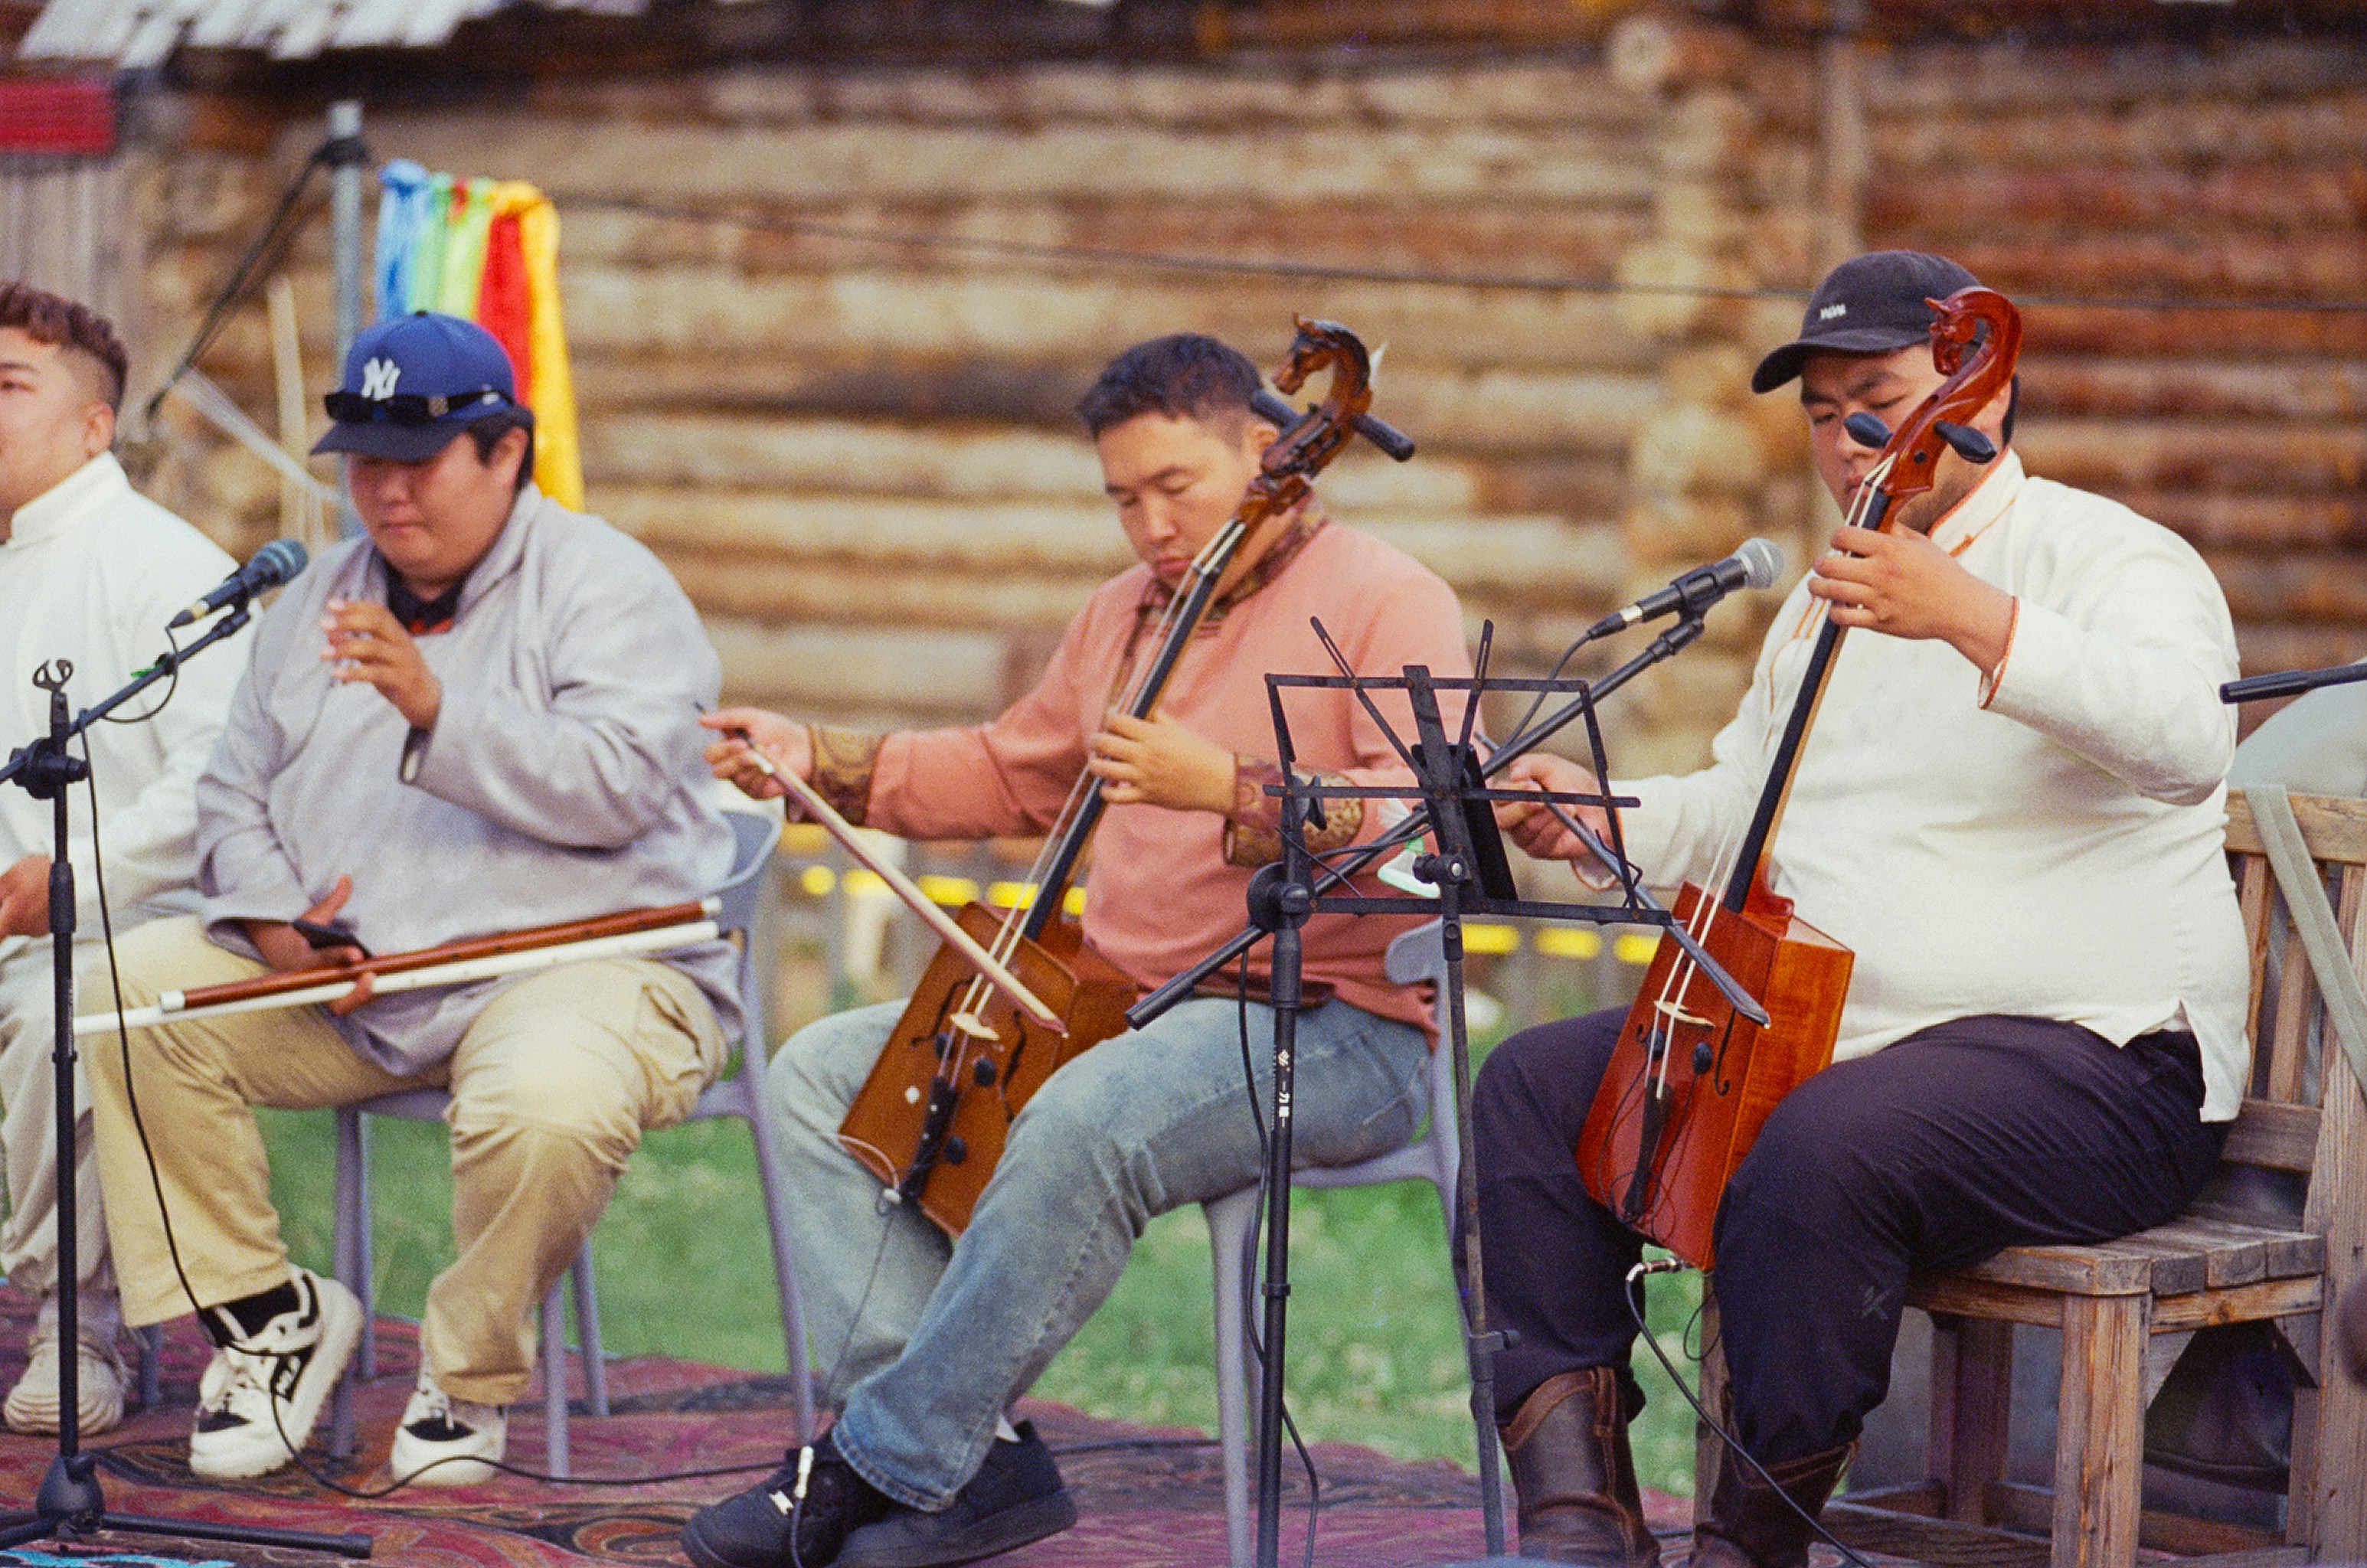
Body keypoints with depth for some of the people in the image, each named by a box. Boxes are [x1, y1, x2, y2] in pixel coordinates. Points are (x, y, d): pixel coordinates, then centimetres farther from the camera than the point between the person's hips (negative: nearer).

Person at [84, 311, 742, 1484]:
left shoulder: (605, 585, -3)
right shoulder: (321, 597, 17)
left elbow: (616, 785, -18)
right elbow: (233, 792, 17)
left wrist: (439, 713, -30)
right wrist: (274, 919, -5)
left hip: (572, 960, -6)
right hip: (337, 982, 6)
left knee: (548, 1102, -38)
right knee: (137, 986, -14)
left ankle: (471, 1367, -9)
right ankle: (266, 1310, -3)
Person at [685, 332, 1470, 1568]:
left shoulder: (1383, 603, -7)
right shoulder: (1124, 615, 19)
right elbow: (1007, 776, 32)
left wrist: (1226, 790, -31)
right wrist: (826, 765, 19)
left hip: (1332, 1034, -9)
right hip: (1119, 1005, 9)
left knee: (1079, 1124, -37)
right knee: (826, 1073, -3)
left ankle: (883, 1464, -24)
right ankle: (978, 1457, -16)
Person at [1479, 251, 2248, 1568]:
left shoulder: (2110, 560, -7)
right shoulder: (1829, 600, 20)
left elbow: (2186, 743, -29)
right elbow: (1740, 814, 32)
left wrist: (1971, 617, -39)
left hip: (2088, 1055, -9)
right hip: (1815, 1035, 9)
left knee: (1820, 1152, -37)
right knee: (1533, 1088, -2)